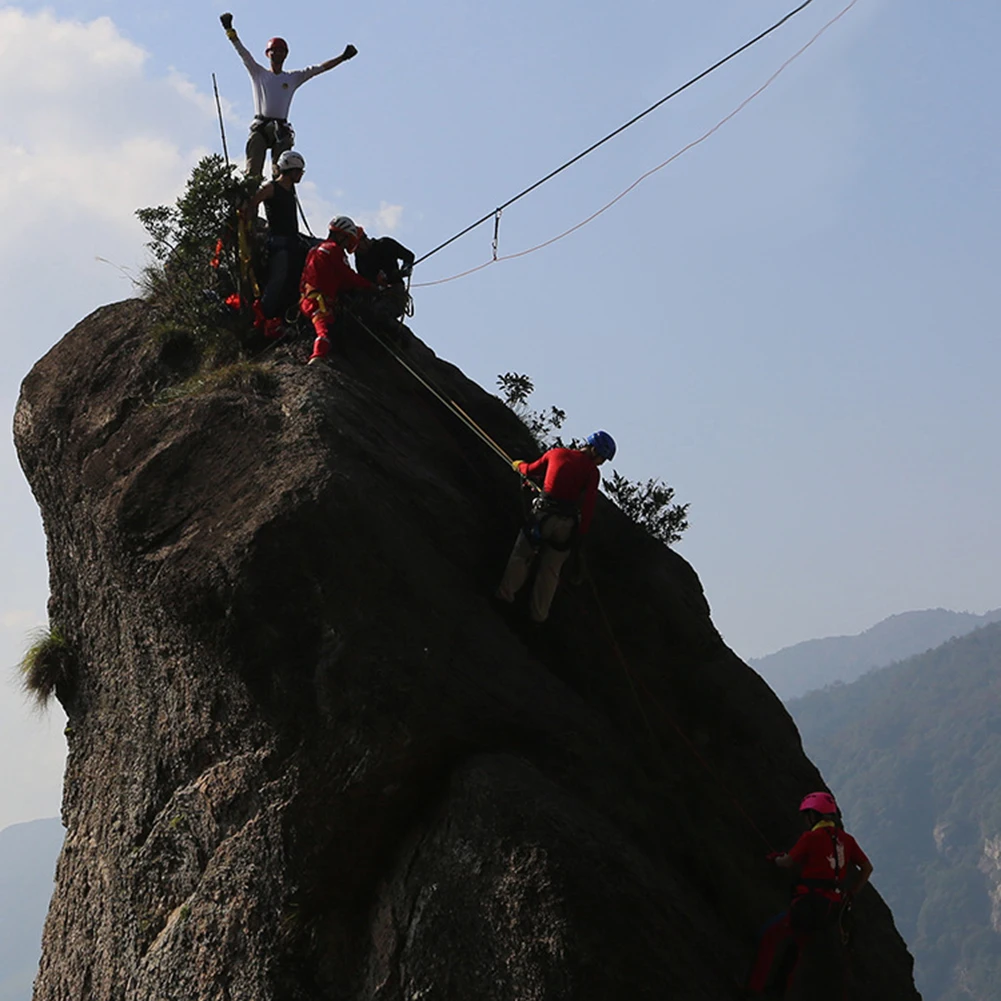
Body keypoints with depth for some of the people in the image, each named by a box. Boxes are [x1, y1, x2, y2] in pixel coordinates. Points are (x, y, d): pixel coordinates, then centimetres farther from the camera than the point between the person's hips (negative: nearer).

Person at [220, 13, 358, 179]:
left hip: (281, 129, 1)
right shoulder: (258, 73, 16)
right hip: (260, 127, -1)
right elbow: (243, 53, 8)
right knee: (253, 172, -11)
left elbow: (319, 68, 17)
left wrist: (342, 58, 12)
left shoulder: (293, 78, 18)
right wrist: (230, 31, -3)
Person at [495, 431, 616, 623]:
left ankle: (507, 591, 8)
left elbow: (530, 470, 20)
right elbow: (588, 504, -8)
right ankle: (538, 612, 12)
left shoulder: (556, 453, 6)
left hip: (543, 514, 1)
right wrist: (581, 532, -2)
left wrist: (519, 465, 41)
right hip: (566, 523, -1)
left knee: (521, 555, 17)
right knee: (550, 569, 11)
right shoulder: (592, 471, -2)